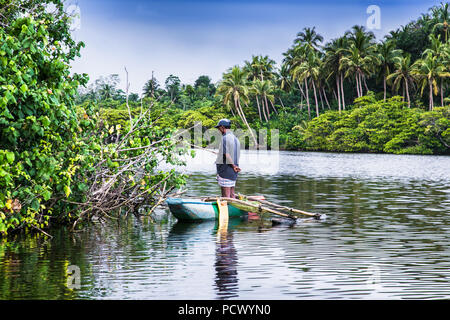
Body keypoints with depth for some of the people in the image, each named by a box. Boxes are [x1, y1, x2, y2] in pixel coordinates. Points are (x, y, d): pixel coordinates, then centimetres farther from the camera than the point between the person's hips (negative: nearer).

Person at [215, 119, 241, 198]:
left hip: (226, 170, -9)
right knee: (232, 195, 11)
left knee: (226, 196, -6)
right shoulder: (235, 138, 15)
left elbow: (226, 155, -18)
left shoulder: (225, 138, -13)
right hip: (233, 172, 9)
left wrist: (233, 166, -9)